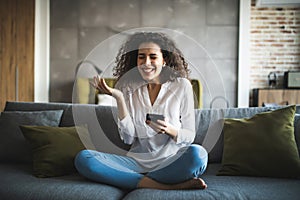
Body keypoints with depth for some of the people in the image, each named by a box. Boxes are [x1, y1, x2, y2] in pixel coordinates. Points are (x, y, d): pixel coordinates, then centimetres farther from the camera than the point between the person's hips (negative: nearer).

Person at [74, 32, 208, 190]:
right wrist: (119, 98, -12)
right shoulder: (128, 87, 4)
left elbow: (190, 136, 1)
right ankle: (167, 185, -24)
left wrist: (168, 129, -21)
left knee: (197, 154, -34)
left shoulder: (181, 86, 0)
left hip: (172, 161, -2)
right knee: (83, 158, -21)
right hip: (137, 160, 3)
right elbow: (128, 138, -2)